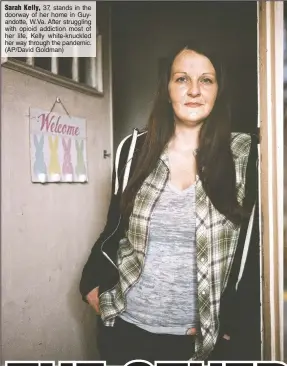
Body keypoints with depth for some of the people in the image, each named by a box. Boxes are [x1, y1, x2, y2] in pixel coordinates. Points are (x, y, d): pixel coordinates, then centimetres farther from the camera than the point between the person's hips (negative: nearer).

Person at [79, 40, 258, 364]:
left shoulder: (243, 155, -8)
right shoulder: (134, 149, -3)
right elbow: (114, 230, 7)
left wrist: (225, 319, -7)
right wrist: (91, 283, 1)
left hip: (199, 335, -1)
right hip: (127, 324, 2)